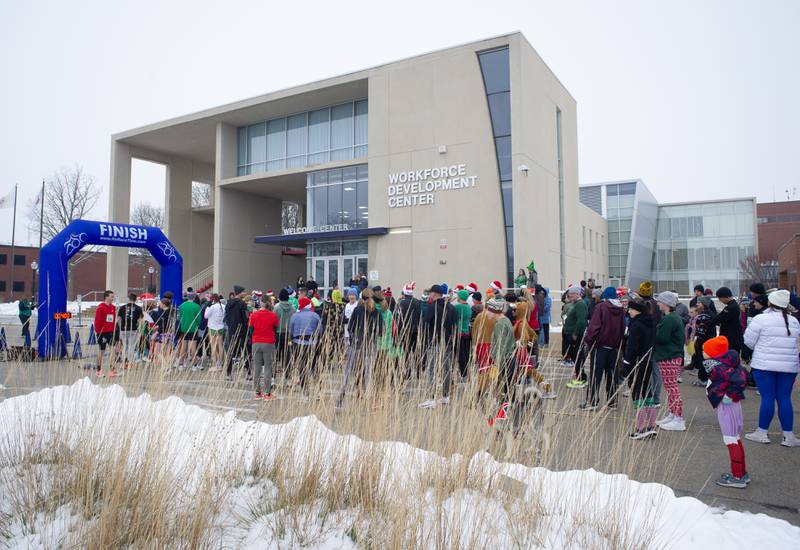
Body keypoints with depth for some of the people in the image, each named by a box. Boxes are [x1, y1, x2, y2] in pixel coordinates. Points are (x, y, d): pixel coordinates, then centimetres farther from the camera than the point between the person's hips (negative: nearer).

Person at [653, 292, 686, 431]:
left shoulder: (669, 319, -18)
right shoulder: (674, 318, 15)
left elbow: (661, 338, -22)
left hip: (669, 359, -11)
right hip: (673, 356, 11)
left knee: (672, 388, -6)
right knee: (671, 388, 17)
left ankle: (679, 420, -3)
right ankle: (672, 415, 26)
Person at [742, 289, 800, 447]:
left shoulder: (761, 318, -9)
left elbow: (748, 341, -5)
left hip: (764, 365, -4)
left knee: (767, 397, 1)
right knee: (785, 398, 7)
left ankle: (762, 433, 9)